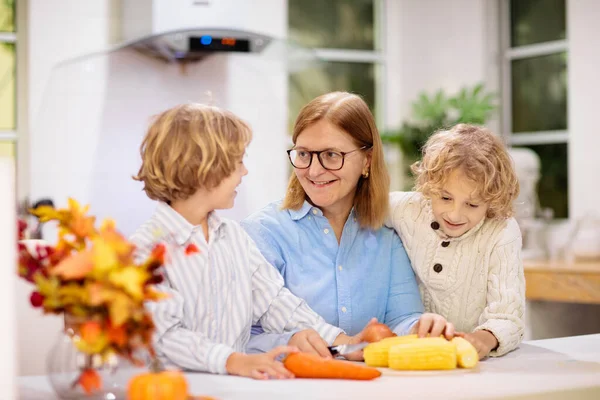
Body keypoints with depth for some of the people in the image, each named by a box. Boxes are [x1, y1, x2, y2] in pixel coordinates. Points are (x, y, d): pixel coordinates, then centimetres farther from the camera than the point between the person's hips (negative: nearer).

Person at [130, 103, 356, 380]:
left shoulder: (234, 235, 15)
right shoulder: (145, 248, -10)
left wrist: (343, 341, 3)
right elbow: (165, 336, -20)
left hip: (235, 386, 4)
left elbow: (273, 300, 14)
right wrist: (234, 361, -34)